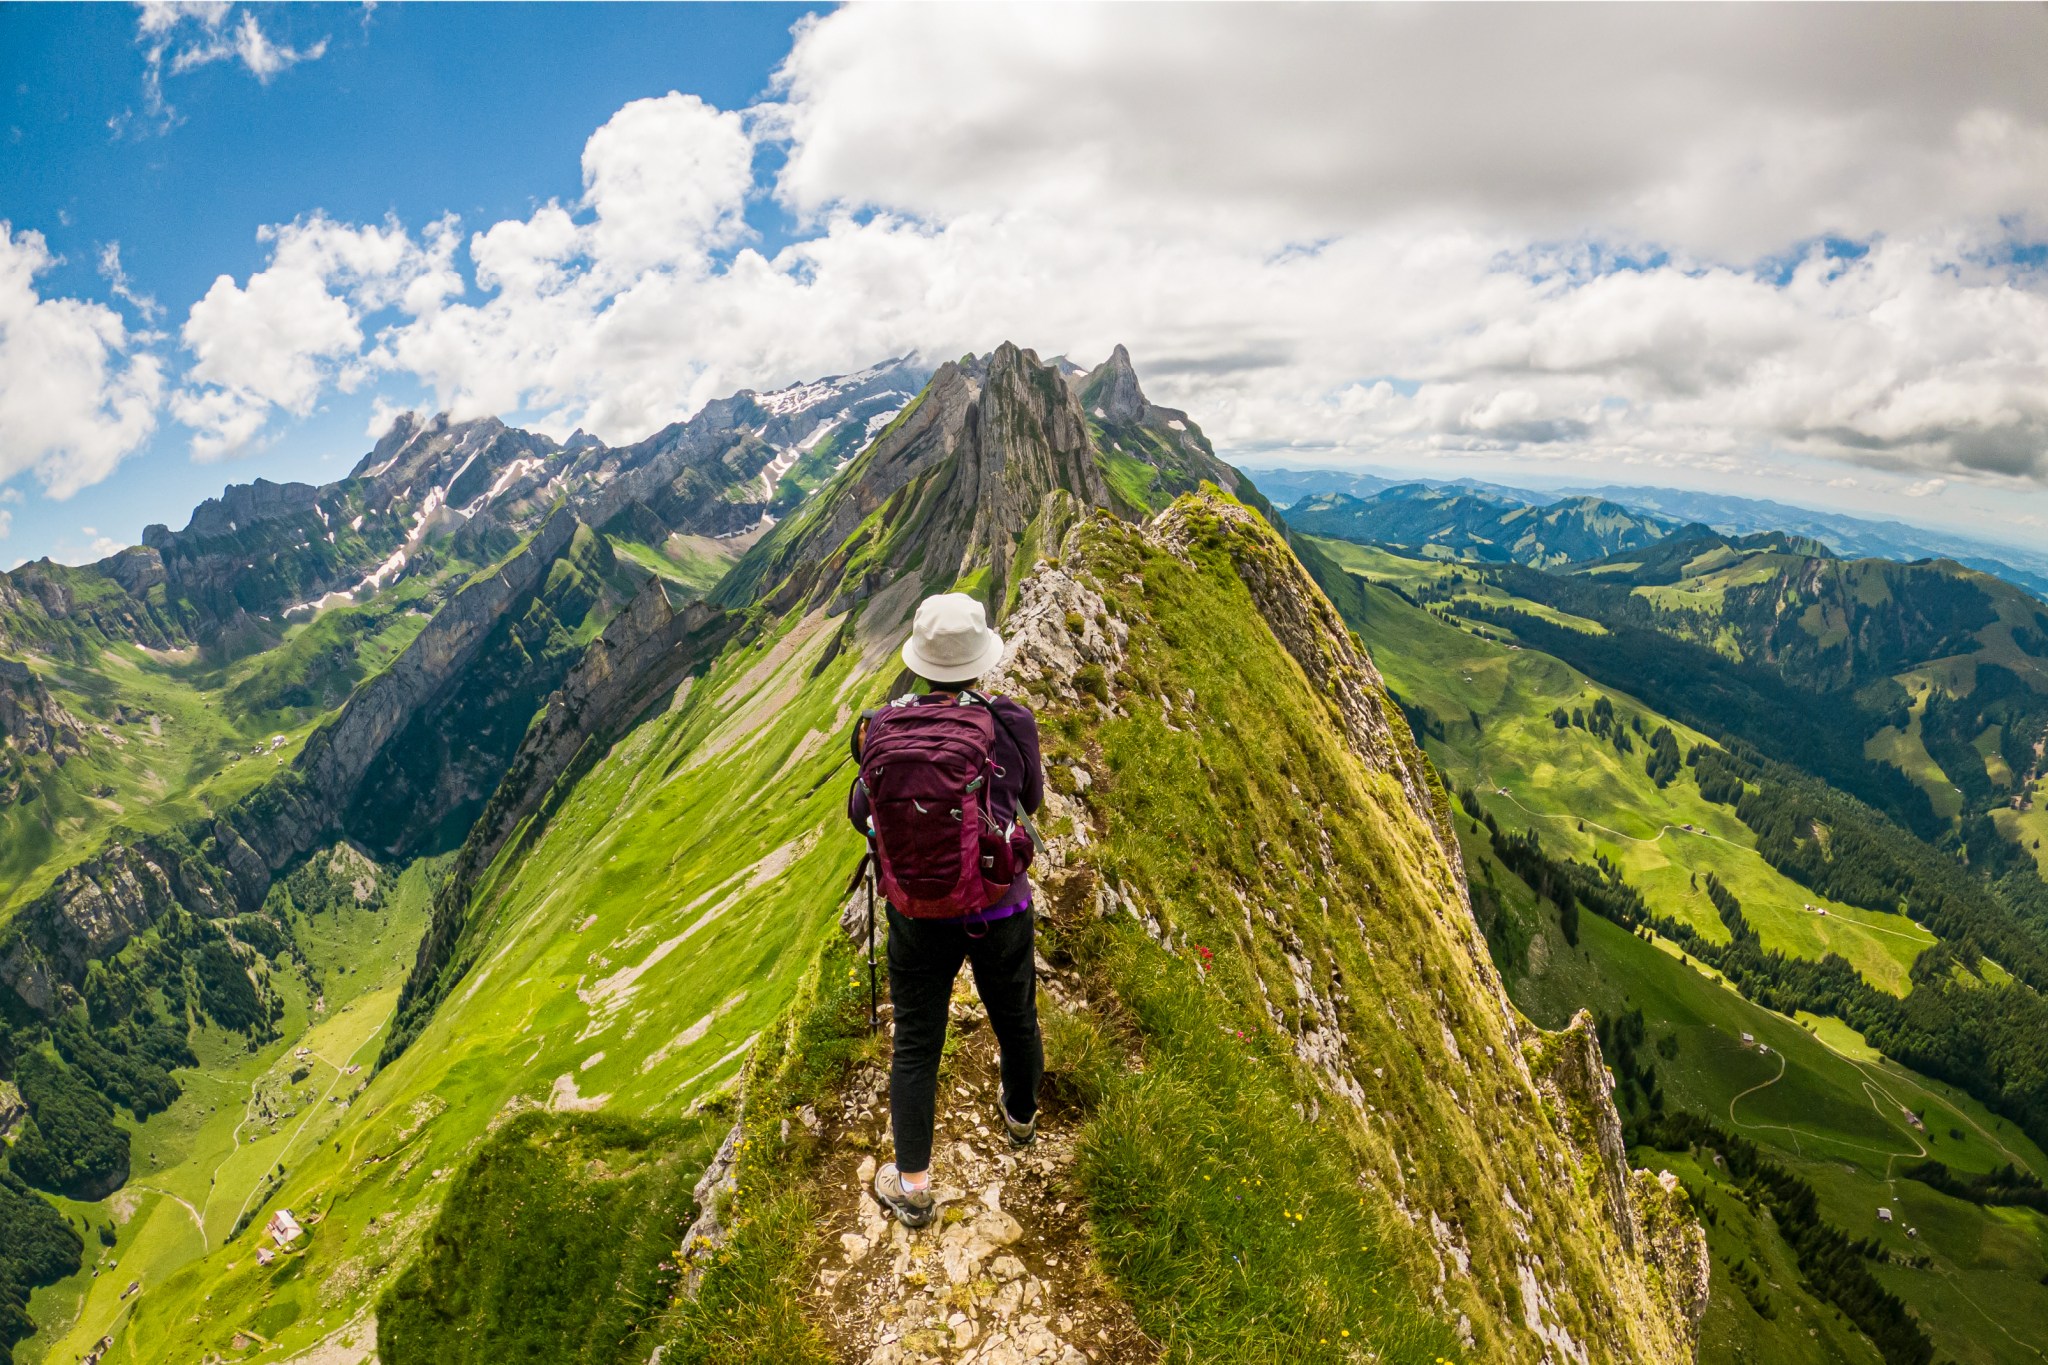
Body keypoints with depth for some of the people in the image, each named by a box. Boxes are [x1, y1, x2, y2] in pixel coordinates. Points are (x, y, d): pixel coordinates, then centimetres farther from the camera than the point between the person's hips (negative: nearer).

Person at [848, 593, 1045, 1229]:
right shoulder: (1013, 723, -15)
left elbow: (861, 814, -1)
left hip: (919, 911, 0)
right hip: (1001, 909, 1)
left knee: (915, 1044, 13)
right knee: (1015, 1020, 25)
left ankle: (912, 1184, 22)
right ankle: (1021, 1117, 50)